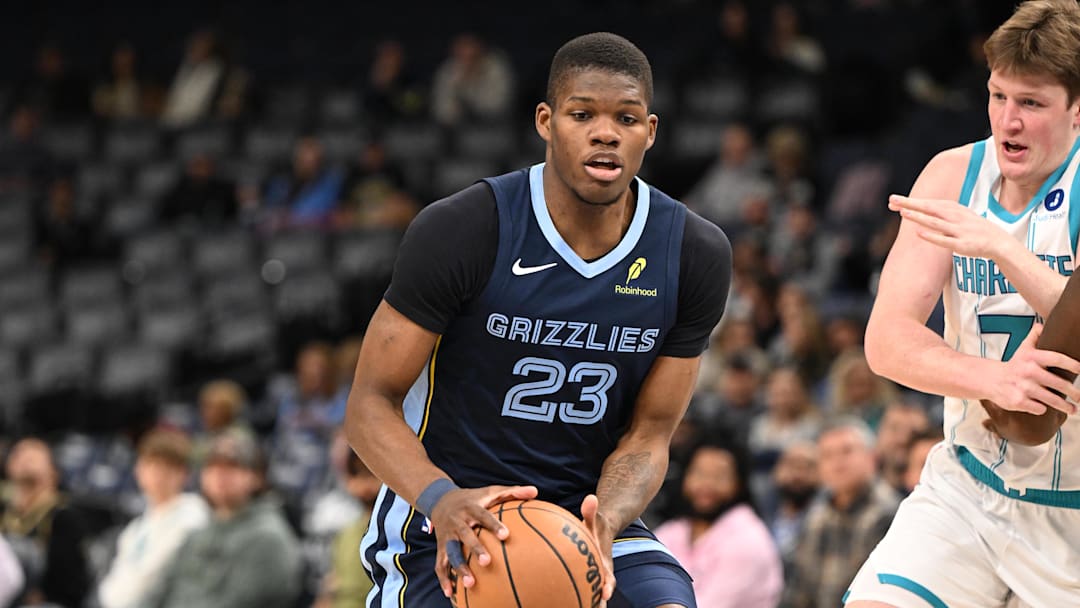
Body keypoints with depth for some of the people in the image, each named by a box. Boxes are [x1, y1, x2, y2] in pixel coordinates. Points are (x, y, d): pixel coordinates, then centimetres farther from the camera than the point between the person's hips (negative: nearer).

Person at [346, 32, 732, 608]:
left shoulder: (697, 255, -4)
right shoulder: (461, 231, -15)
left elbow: (648, 435, 0)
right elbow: (371, 404, -12)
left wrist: (603, 524, -22)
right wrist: (442, 499, -32)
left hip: (594, 514, 3)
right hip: (449, 528, -3)